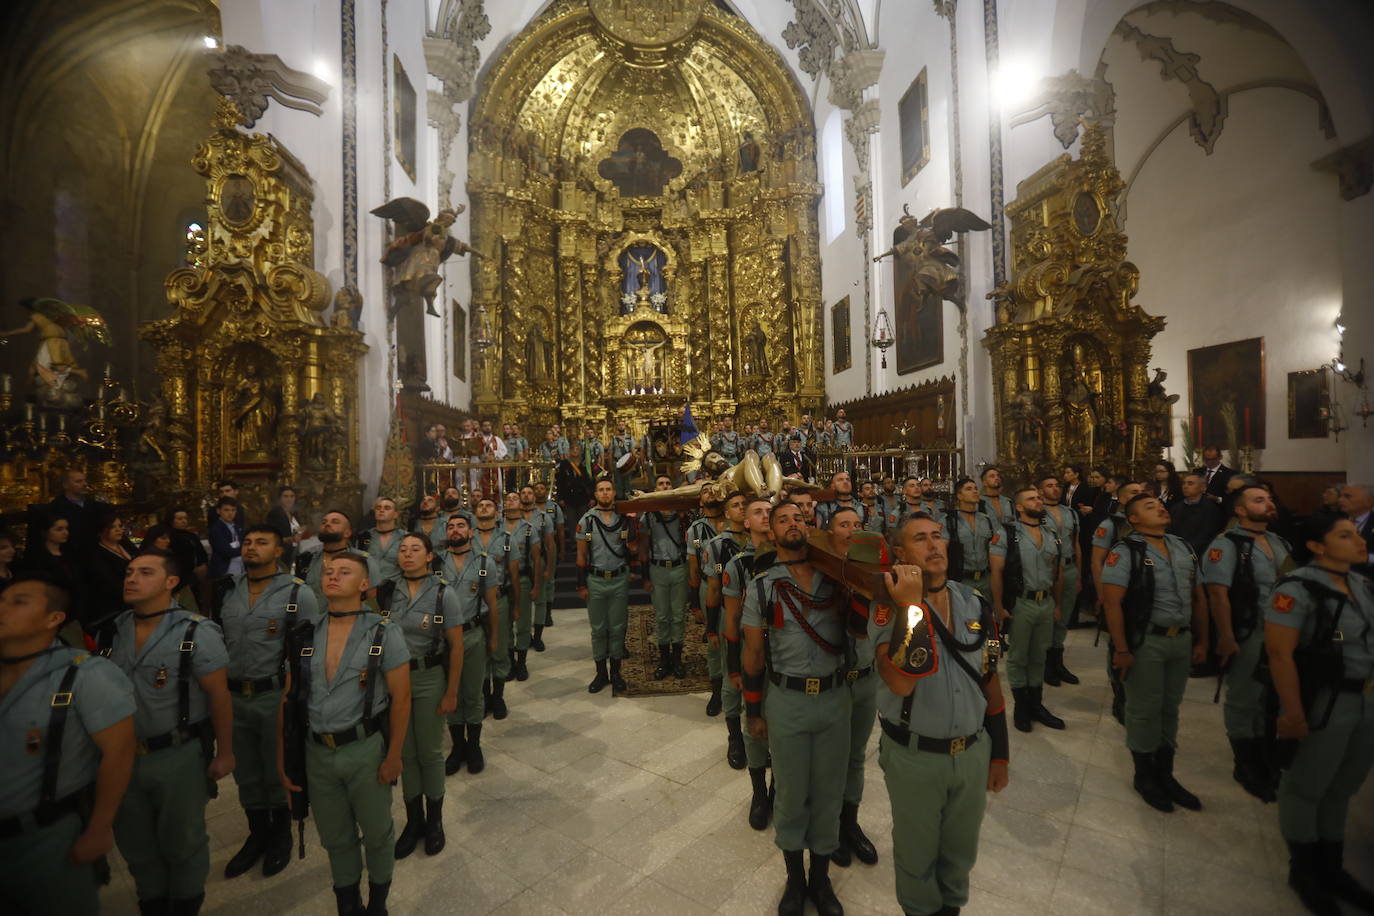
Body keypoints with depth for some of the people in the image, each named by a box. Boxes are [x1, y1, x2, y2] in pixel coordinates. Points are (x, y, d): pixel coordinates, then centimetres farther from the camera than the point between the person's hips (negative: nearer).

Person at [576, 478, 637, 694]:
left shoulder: (625, 518, -1)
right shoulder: (587, 520, -3)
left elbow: (633, 549, -9)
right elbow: (581, 555, 0)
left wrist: (632, 521, -16)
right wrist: (581, 585, -2)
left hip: (620, 579, 1)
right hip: (595, 580, 0)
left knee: (618, 627, 9)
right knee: (598, 629, 9)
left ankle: (616, 672, 24)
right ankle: (601, 673, 23)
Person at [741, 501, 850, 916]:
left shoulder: (834, 577, -3)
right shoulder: (761, 586, -7)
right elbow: (753, 654, -1)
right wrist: (753, 711, 1)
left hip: (835, 698, 2)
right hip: (787, 700, -1)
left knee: (829, 792, 16)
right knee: (791, 795, 15)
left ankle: (821, 878, 40)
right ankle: (795, 877, 39)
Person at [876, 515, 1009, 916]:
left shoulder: (975, 604, -3)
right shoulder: (890, 608, -18)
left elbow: (990, 682, 6)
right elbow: (900, 683, -32)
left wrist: (1000, 754, 11)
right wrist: (911, 603, -34)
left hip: (973, 752, 4)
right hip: (913, 757, -4)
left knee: (961, 851, 24)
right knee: (916, 853, 18)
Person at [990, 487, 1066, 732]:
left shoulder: (1052, 535, 8)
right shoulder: (1006, 533, -9)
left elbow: (1058, 573, 14)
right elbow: (997, 572, -12)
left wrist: (1057, 604, 10)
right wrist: (999, 608, -15)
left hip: (1046, 603, 5)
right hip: (1019, 603, -5)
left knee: (1039, 657, 17)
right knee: (1018, 658, 9)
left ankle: (1036, 705, 31)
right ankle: (1021, 707, 24)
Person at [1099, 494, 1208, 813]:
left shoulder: (1183, 547, 8)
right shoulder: (1125, 551, -13)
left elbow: (1198, 597, 14)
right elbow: (1112, 602, -17)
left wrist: (1201, 640, 10)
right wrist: (1121, 649, -18)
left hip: (1182, 640, 6)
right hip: (1145, 642, -6)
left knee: (1170, 708, 17)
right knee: (1145, 710, 6)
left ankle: (1165, 774, 33)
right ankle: (1144, 776, 24)